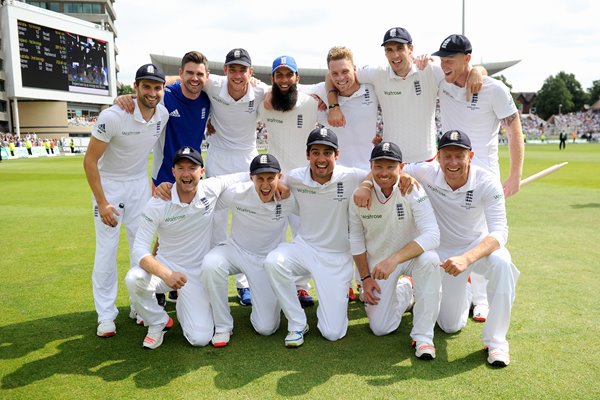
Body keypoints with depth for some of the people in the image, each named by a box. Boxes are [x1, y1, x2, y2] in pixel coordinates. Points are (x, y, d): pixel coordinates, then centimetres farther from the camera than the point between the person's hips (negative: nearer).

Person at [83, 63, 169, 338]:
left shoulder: (164, 115, -11)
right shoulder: (112, 116, -25)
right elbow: (90, 160, -18)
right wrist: (102, 203, -21)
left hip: (139, 183, 5)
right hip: (108, 183, -4)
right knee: (106, 248, -3)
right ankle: (105, 314, 9)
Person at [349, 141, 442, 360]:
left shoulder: (412, 191, -22)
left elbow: (432, 235, -32)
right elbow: (356, 239, 0)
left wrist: (394, 259, -42)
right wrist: (365, 278, -2)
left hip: (411, 254, -2)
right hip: (378, 261, 2)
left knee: (429, 260, -38)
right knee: (380, 328, -5)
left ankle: (423, 335, -22)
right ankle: (403, 291, 29)